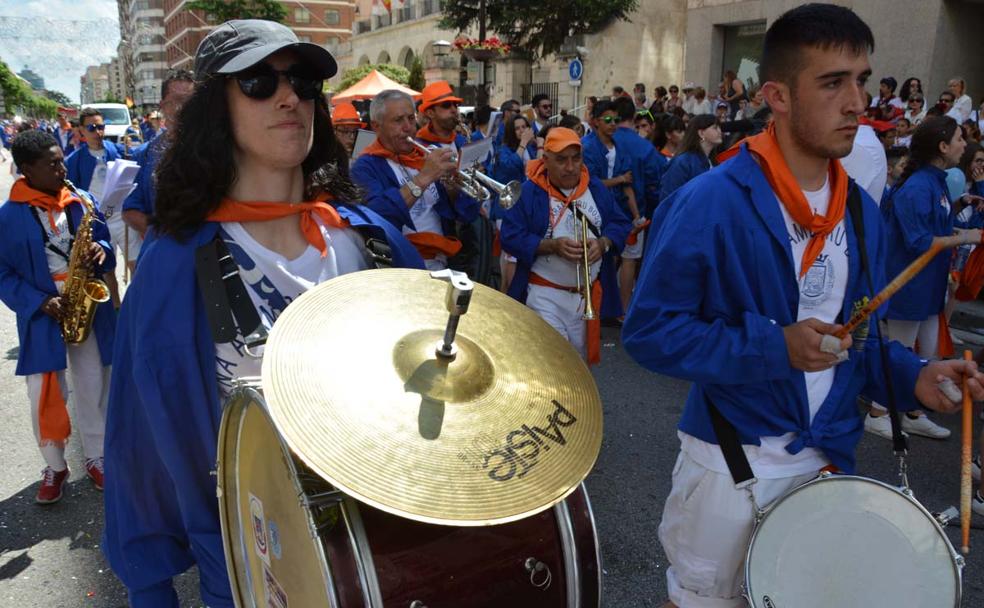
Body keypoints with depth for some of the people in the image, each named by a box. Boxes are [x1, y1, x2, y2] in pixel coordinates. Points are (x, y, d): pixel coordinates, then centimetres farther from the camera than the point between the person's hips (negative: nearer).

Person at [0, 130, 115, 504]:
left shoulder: (81, 202, 3)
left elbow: (103, 242, 13)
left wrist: (100, 251, -11)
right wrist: (40, 302, -16)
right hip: (42, 316, -2)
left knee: (93, 389, 9)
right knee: (45, 395, 3)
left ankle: (96, 459, 26)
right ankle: (54, 467, 22)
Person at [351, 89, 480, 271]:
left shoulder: (429, 156, 13)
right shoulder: (367, 166, -2)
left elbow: (468, 213, 9)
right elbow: (376, 217, -23)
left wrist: (452, 186, -10)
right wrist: (422, 178, -23)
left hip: (441, 259, 4)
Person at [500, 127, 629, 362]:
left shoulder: (597, 189, 5)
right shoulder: (528, 193, -9)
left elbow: (620, 224, 9)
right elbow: (511, 237, -12)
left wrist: (603, 243, -13)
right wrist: (552, 246, -25)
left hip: (587, 293, 5)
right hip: (545, 295, -5)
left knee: (579, 359, 16)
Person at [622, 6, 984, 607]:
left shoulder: (862, 212, 2)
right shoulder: (712, 201, -20)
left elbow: (854, 333, 13)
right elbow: (647, 330, -19)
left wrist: (912, 376, -6)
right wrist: (773, 348, -26)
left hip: (828, 454, 6)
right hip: (732, 461, -6)